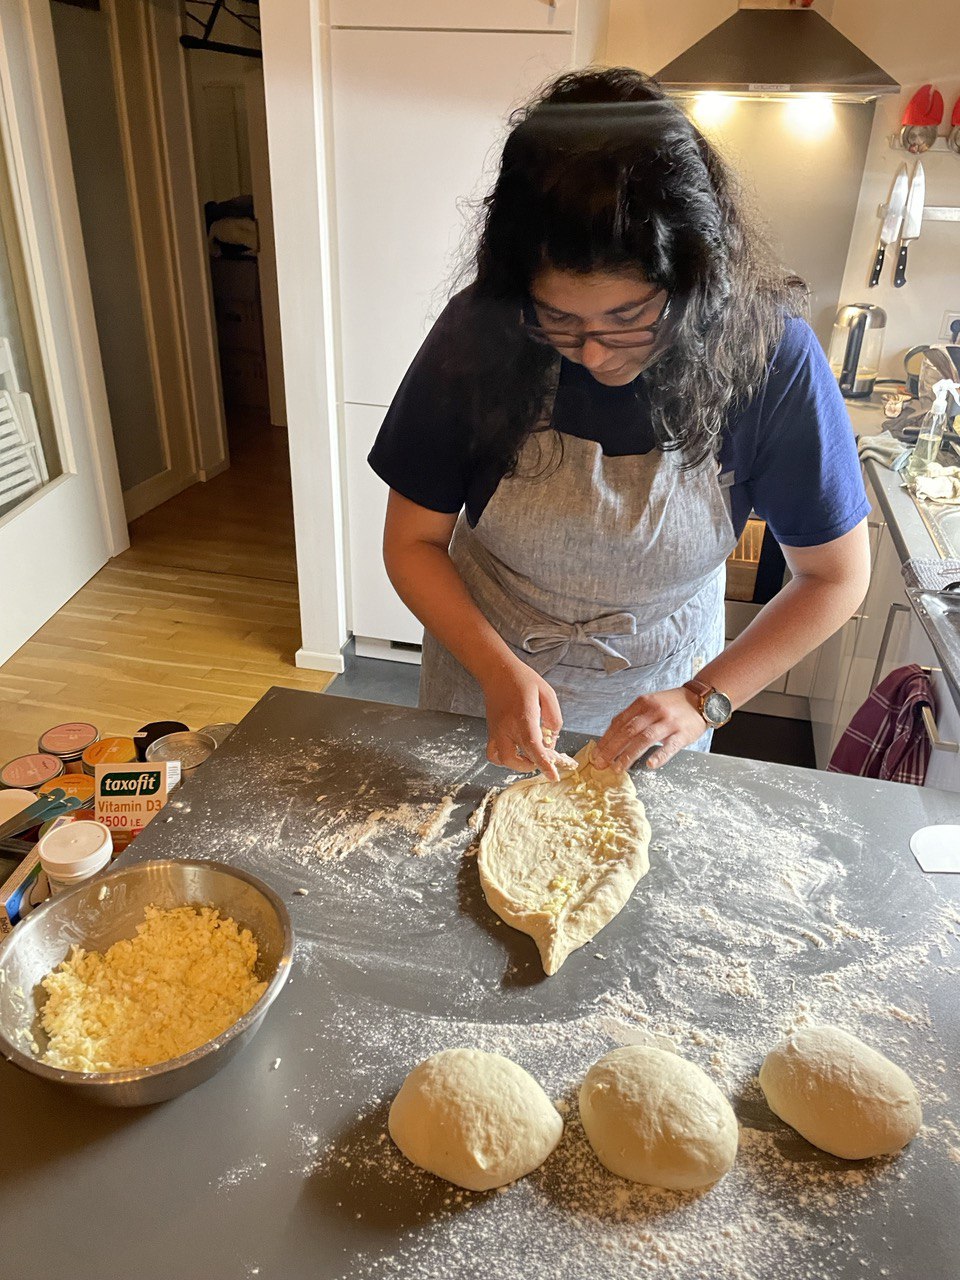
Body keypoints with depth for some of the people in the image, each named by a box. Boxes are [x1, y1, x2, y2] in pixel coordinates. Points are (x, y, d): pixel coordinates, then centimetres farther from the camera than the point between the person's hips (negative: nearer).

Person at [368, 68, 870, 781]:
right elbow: (413, 542, -13)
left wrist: (704, 700, -21)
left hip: (656, 701, 0)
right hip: (486, 676, 1)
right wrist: (499, 671, -26)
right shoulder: (481, 335, -23)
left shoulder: (769, 355, -23)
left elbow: (836, 576, -13)